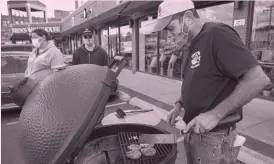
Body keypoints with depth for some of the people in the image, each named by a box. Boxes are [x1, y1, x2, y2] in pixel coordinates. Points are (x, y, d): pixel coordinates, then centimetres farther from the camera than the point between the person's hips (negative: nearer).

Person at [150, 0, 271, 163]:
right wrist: (180, 104, 3)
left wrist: (215, 114, -26)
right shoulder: (195, 44, 11)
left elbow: (258, 79, -24)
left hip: (214, 138, -8)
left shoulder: (217, 34, -17)